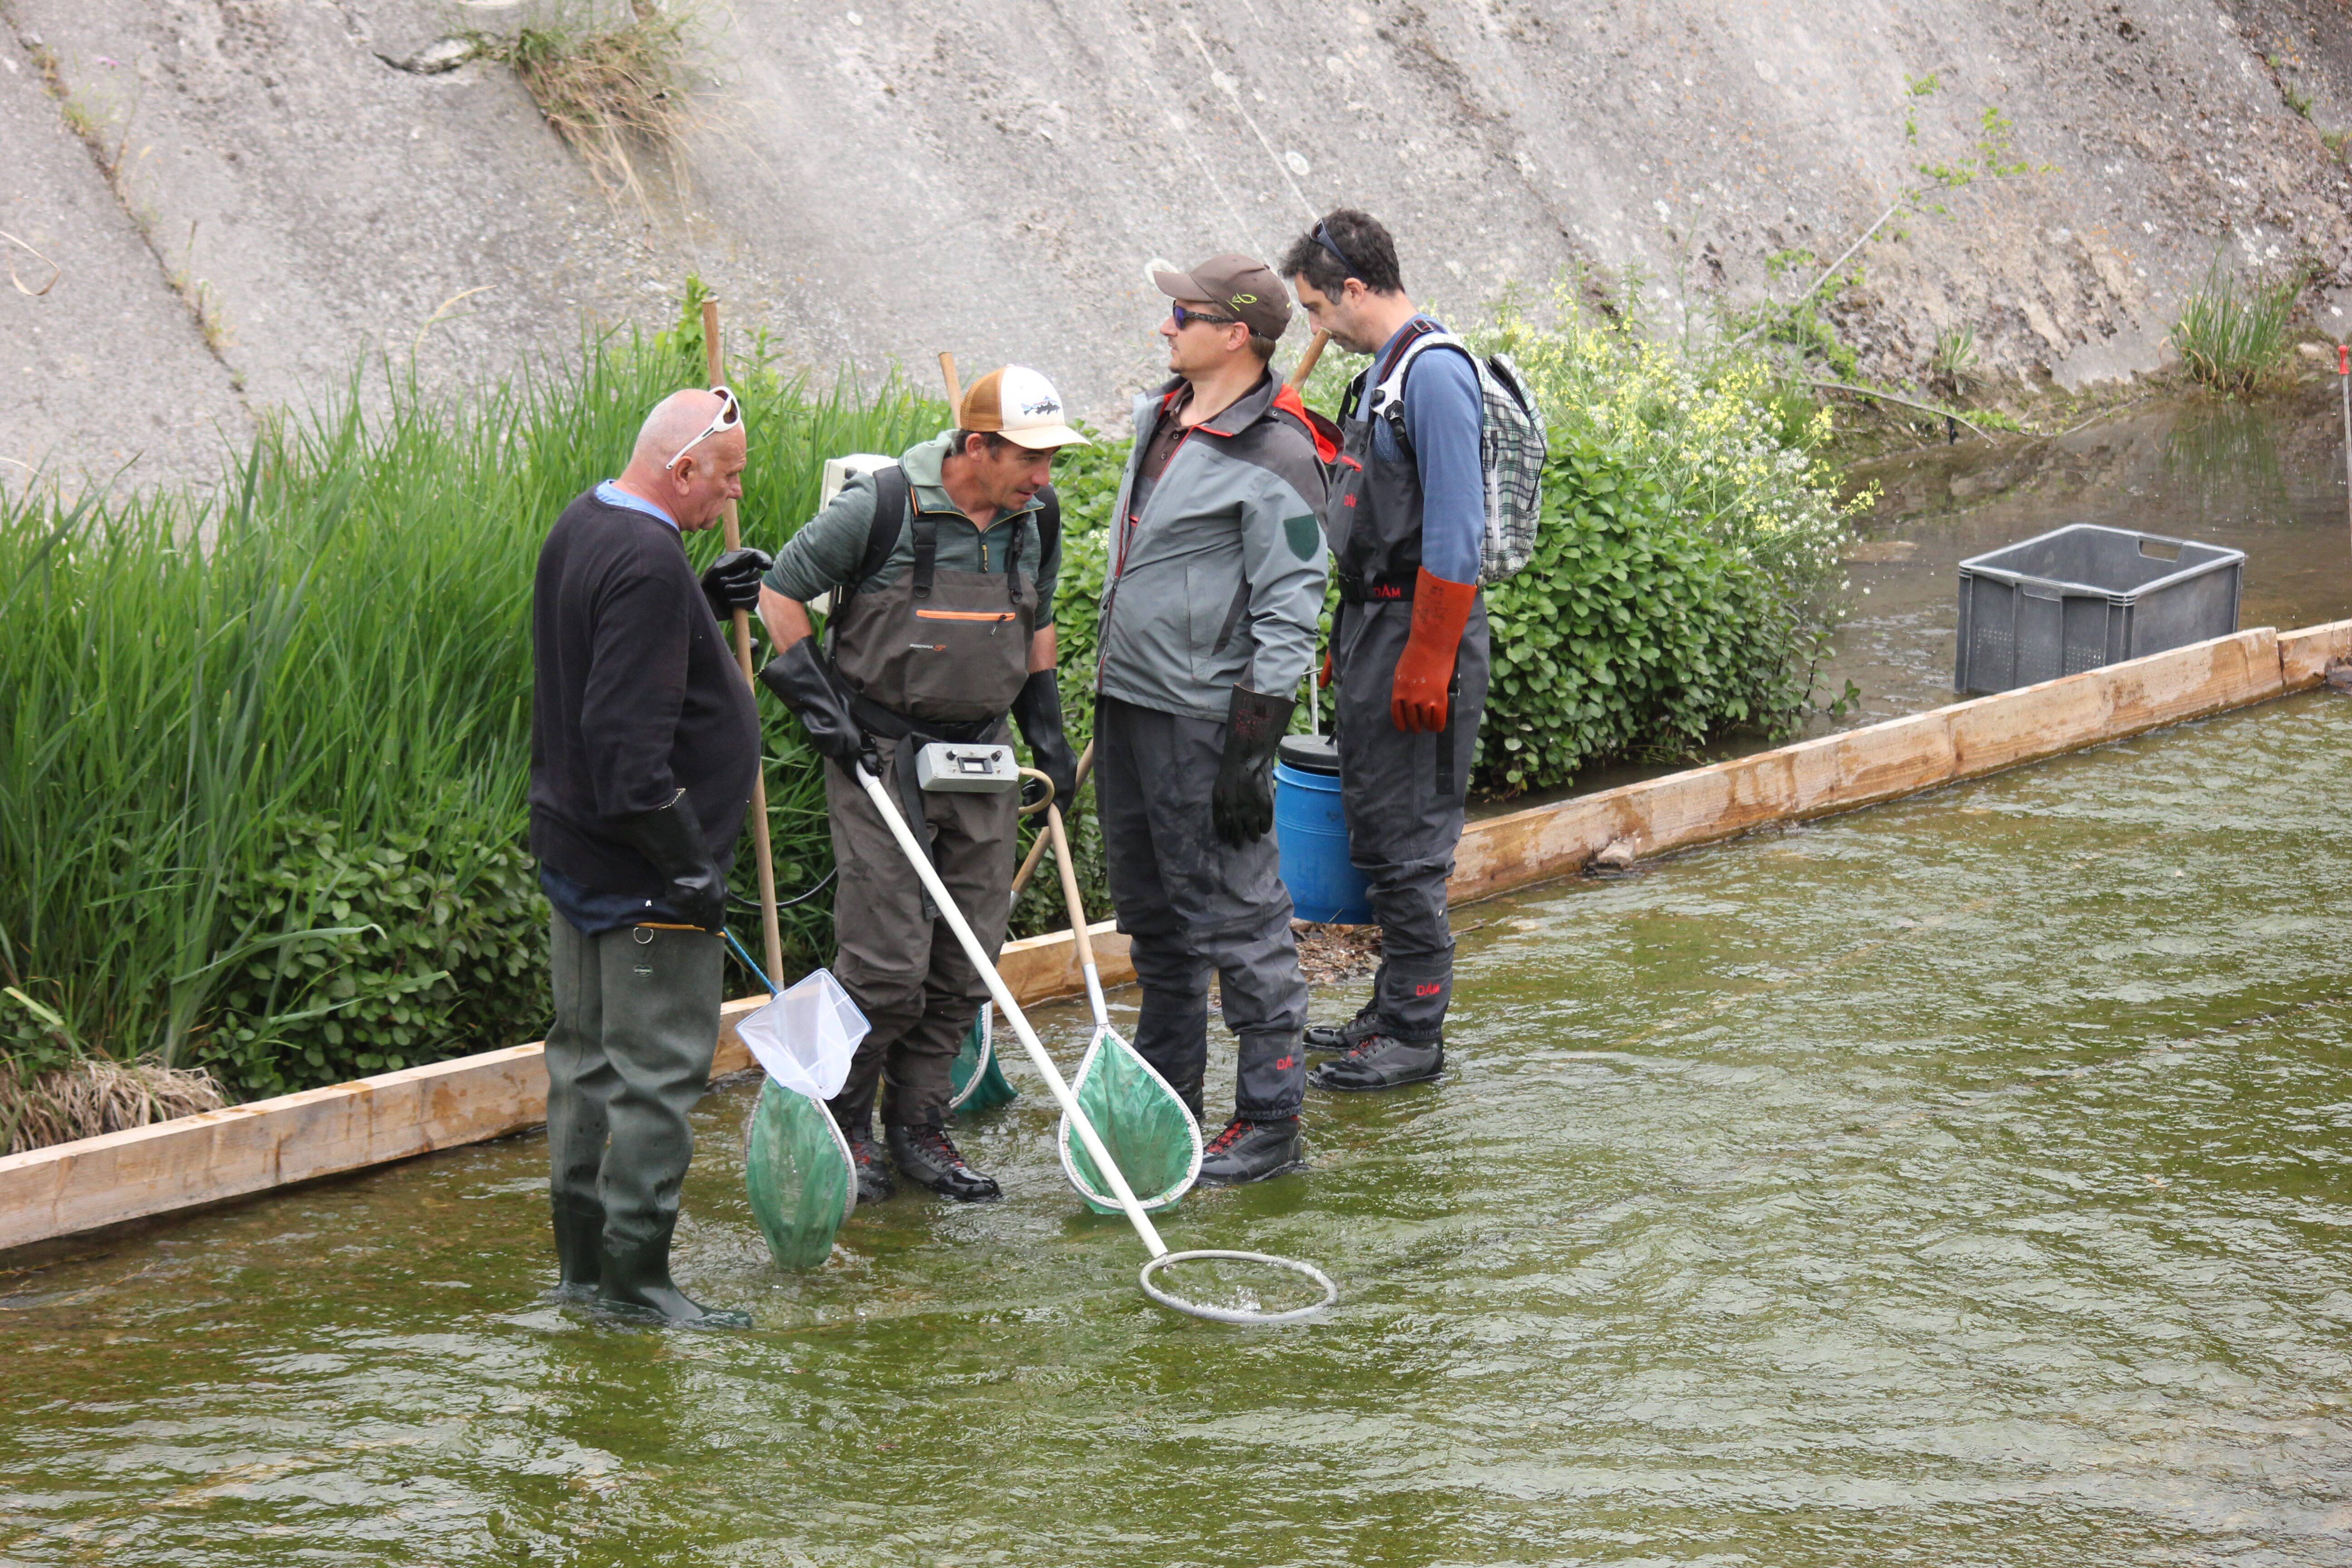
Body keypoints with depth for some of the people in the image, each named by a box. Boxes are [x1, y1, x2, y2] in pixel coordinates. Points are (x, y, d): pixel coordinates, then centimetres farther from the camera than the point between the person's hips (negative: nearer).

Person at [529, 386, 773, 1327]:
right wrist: (689, 865, -21)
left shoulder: (579, 527, 10)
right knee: (659, 1067, -3)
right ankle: (632, 1274, 1)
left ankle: (582, 1256, 23)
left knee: (587, 1054, 16)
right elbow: (630, 738, -26)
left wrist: (705, 604, 14)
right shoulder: (648, 566, -22)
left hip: (570, 849, 10)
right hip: (638, 865, -10)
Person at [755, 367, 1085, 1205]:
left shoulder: (1037, 517, 3)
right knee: (888, 963, -8)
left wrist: (1046, 727, 14)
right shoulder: (883, 506, -15)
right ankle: (840, 1125, 10)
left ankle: (917, 1125, 18)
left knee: (968, 964, 5)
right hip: (881, 757, -6)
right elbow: (781, 591, -5)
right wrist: (818, 700, -9)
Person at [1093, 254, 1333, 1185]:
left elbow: (1289, 612, -17)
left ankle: (1270, 1122, 3)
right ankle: (1164, 1097, 30)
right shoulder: (1161, 415, 11)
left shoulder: (1275, 457, -16)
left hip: (1204, 716, -9)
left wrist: (1251, 751, -20)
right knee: (1152, 910, 17)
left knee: (1236, 915, -4)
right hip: (1125, 699, 9)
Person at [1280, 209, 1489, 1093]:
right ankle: (1393, 1011, 24)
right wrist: (1349, 645, 22)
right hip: (1373, 623, 10)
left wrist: (1426, 664, -23)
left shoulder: (1435, 373, -17)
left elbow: (1454, 533, -21)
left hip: (1421, 625, -10)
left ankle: (1415, 1035, 2)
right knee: (1375, 825, 15)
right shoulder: (1382, 373, 15)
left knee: (1409, 838, -5)